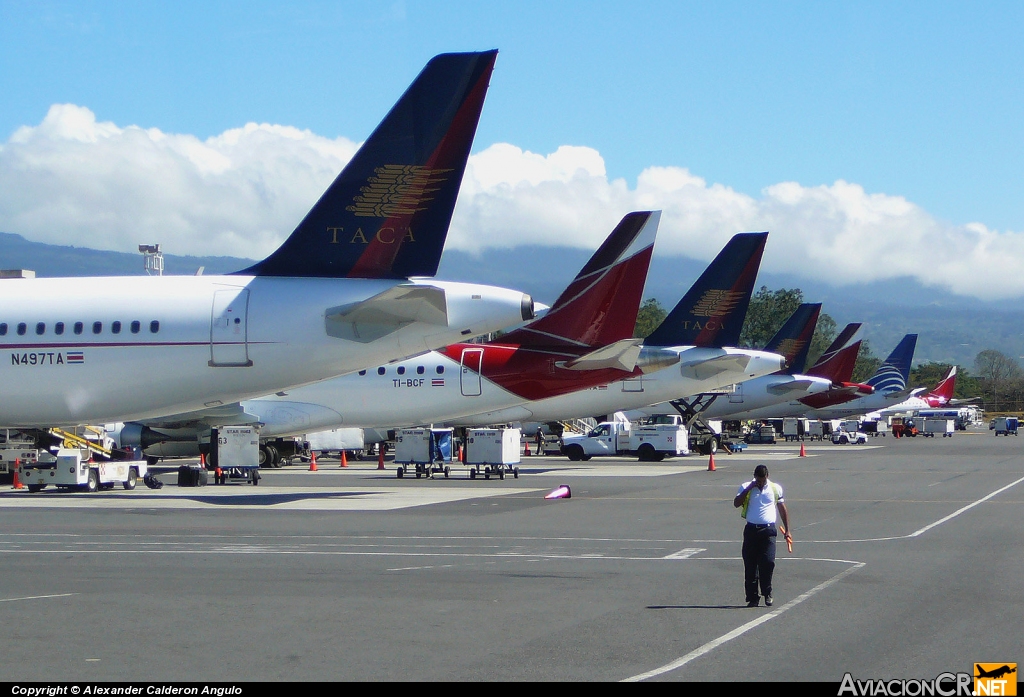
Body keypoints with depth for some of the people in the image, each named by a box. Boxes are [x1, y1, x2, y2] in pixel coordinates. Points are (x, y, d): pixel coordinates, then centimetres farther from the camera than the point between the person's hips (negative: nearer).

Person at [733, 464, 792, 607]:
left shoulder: (776, 488, 9)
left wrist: (787, 530, 13)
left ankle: (767, 593, 4)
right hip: (751, 529, 1)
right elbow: (736, 503, -7)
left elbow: (782, 509, 15)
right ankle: (752, 597, 8)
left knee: (768, 562, -12)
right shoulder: (746, 488, 7)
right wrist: (749, 488, -11)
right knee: (750, 564, 1)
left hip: (768, 530, -1)